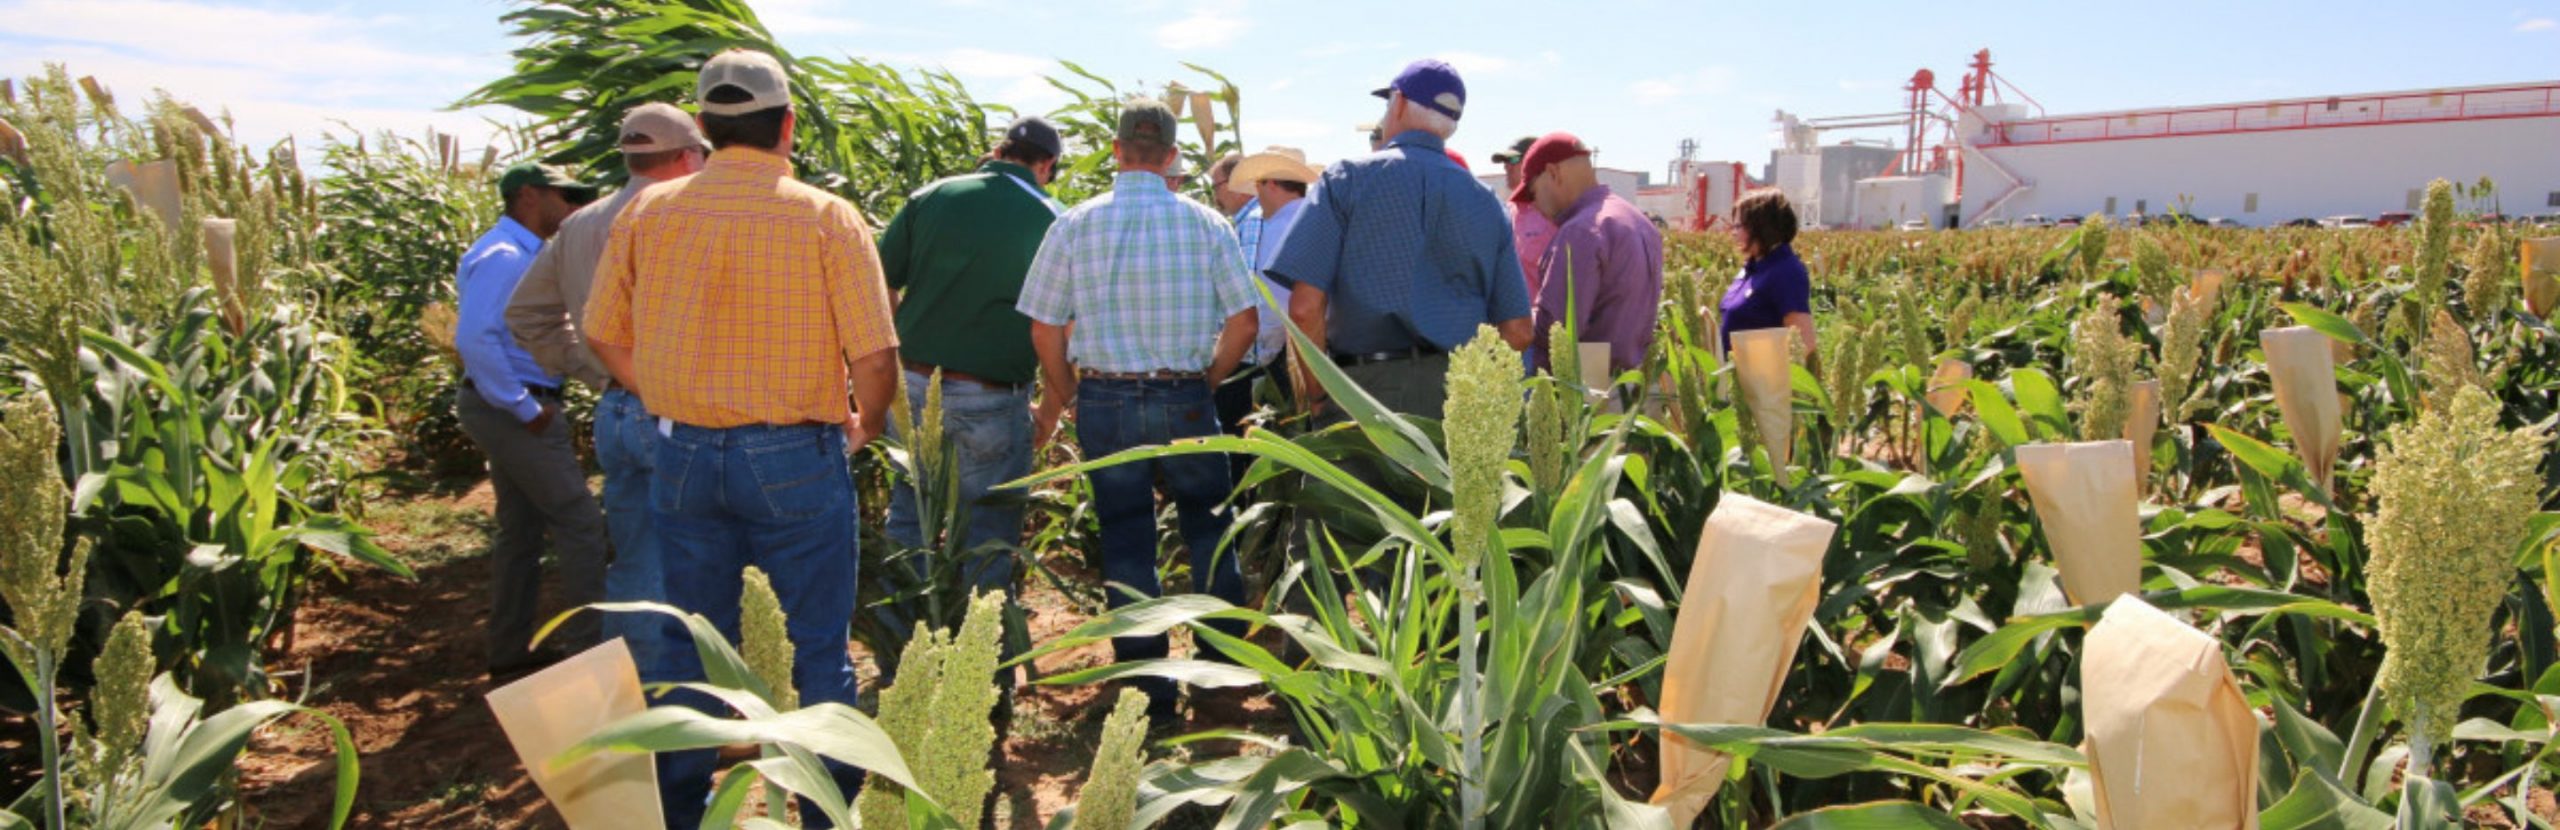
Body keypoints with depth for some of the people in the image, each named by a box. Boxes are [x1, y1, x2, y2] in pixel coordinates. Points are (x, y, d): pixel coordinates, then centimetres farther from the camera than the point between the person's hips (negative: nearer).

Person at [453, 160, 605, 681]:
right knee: (581, 525, -7)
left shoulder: (522, 254, 14)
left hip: (512, 410, 10)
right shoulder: (504, 257, -17)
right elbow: (476, 339, -27)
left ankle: (510, 651, 22)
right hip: (514, 412, -10)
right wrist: (524, 408, -22)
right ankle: (588, 650, -2)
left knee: (521, 530, 15)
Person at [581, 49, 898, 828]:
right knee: (821, 648, 10)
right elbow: (874, 359, -13)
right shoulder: (826, 218, -10)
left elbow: (604, 334, 8)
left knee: (693, 648, 17)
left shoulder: (647, 212, 0)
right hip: (795, 458, -3)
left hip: (685, 455, 4)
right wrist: (864, 426, 5)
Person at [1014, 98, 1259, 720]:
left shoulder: (1075, 224, -4)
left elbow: (1044, 328, -1)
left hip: (1104, 400, 0)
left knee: (1126, 543, 8)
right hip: (1185, 401, 0)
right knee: (1208, 529, 18)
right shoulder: (1205, 223, -3)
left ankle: (1150, 687, 14)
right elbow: (1244, 320, -2)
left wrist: (1064, 395, 14)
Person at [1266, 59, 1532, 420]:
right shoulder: (1485, 201, 9)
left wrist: (1315, 391, 0)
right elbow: (1517, 332, 5)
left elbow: (1305, 308, -11)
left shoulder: (1347, 178, -1)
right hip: (1460, 400, 4)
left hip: (1369, 388, -4)